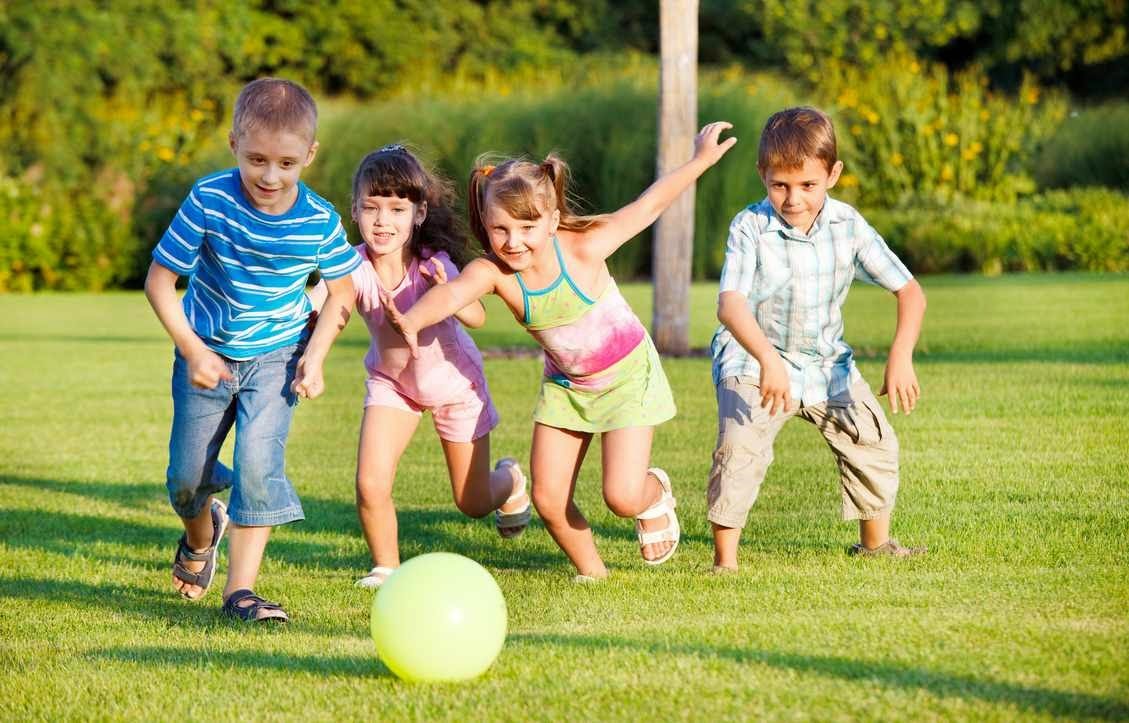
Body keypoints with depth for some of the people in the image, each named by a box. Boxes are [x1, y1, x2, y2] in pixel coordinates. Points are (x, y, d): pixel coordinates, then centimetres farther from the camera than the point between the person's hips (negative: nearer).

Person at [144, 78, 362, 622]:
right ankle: (201, 537, 45)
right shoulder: (209, 201, -22)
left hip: (275, 357, 0)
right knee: (186, 476, 9)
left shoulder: (320, 221, -16)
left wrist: (315, 353, -10)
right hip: (207, 354, 1)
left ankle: (241, 589, -8)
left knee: (259, 463, -18)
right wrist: (192, 350, -18)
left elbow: (341, 291, 2)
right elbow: (159, 279, -14)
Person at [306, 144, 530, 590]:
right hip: (391, 381, 1)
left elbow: (477, 317, -43)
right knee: (370, 486, -17)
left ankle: (510, 480, 49)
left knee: (472, 503, 11)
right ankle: (386, 567, 11)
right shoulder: (353, 269, -29)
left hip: (453, 381, -1)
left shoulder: (432, 264, -32)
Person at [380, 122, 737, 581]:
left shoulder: (583, 249, -29)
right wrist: (414, 319, -69)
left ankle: (655, 493, 26)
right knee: (549, 499, -1)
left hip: (627, 375, -3)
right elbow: (451, 293, -47)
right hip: (565, 384, 3)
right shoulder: (491, 271, -25)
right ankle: (590, 571, 26)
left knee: (622, 496, -11)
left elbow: (648, 205, -18)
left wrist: (702, 159, -17)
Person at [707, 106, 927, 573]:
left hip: (827, 361, 4)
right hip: (753, 359, -4)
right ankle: (724, 561, -16)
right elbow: (730, 303, -34)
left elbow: (909, 291, -11)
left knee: (873, 443, 5)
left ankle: (875, 543, 29)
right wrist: (767, 360, -50)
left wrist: (901, 356, -27)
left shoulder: (849, 227, -11)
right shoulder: (750, 228, -21)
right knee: (739, 447, -25)